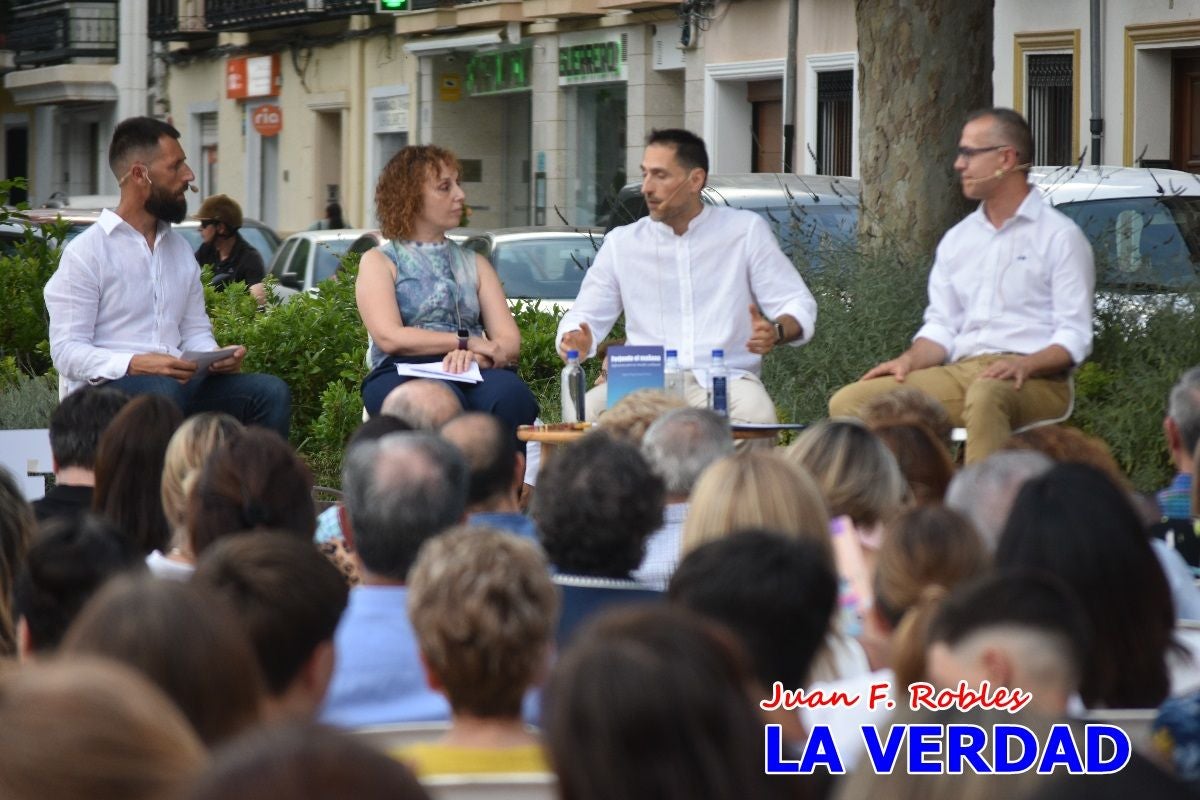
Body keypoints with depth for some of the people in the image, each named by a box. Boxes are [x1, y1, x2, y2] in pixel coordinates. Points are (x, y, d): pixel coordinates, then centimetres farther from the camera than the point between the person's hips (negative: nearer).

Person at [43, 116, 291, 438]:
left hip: (177, 383, 6)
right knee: (162, 390, -39)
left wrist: (215, 356, -3)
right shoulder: (85, 252, -1)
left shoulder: (180, 250, 21)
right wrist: (134, 364, -25)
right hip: (107, 388, -6)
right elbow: (67, 351, -9)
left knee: (271, 392, -16)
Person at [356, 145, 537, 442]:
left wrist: (473, 356, -12)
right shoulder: (379, 262, 14)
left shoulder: (475, 264, 25)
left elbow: (509, 341, 10)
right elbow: (389, 337, -4)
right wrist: (467, 342, -7)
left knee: (511, 394, -34)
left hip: (471, 374, 3)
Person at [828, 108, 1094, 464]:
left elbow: (1074, 338, -3)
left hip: (1034, 381, -6)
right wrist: (910, 360, -2)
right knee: (850, 402, -15)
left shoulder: (1060, 236, 4)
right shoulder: (957, 239, 23)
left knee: (985, 396, -43)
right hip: (961, 373, 6)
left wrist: (1025, 364, -22)